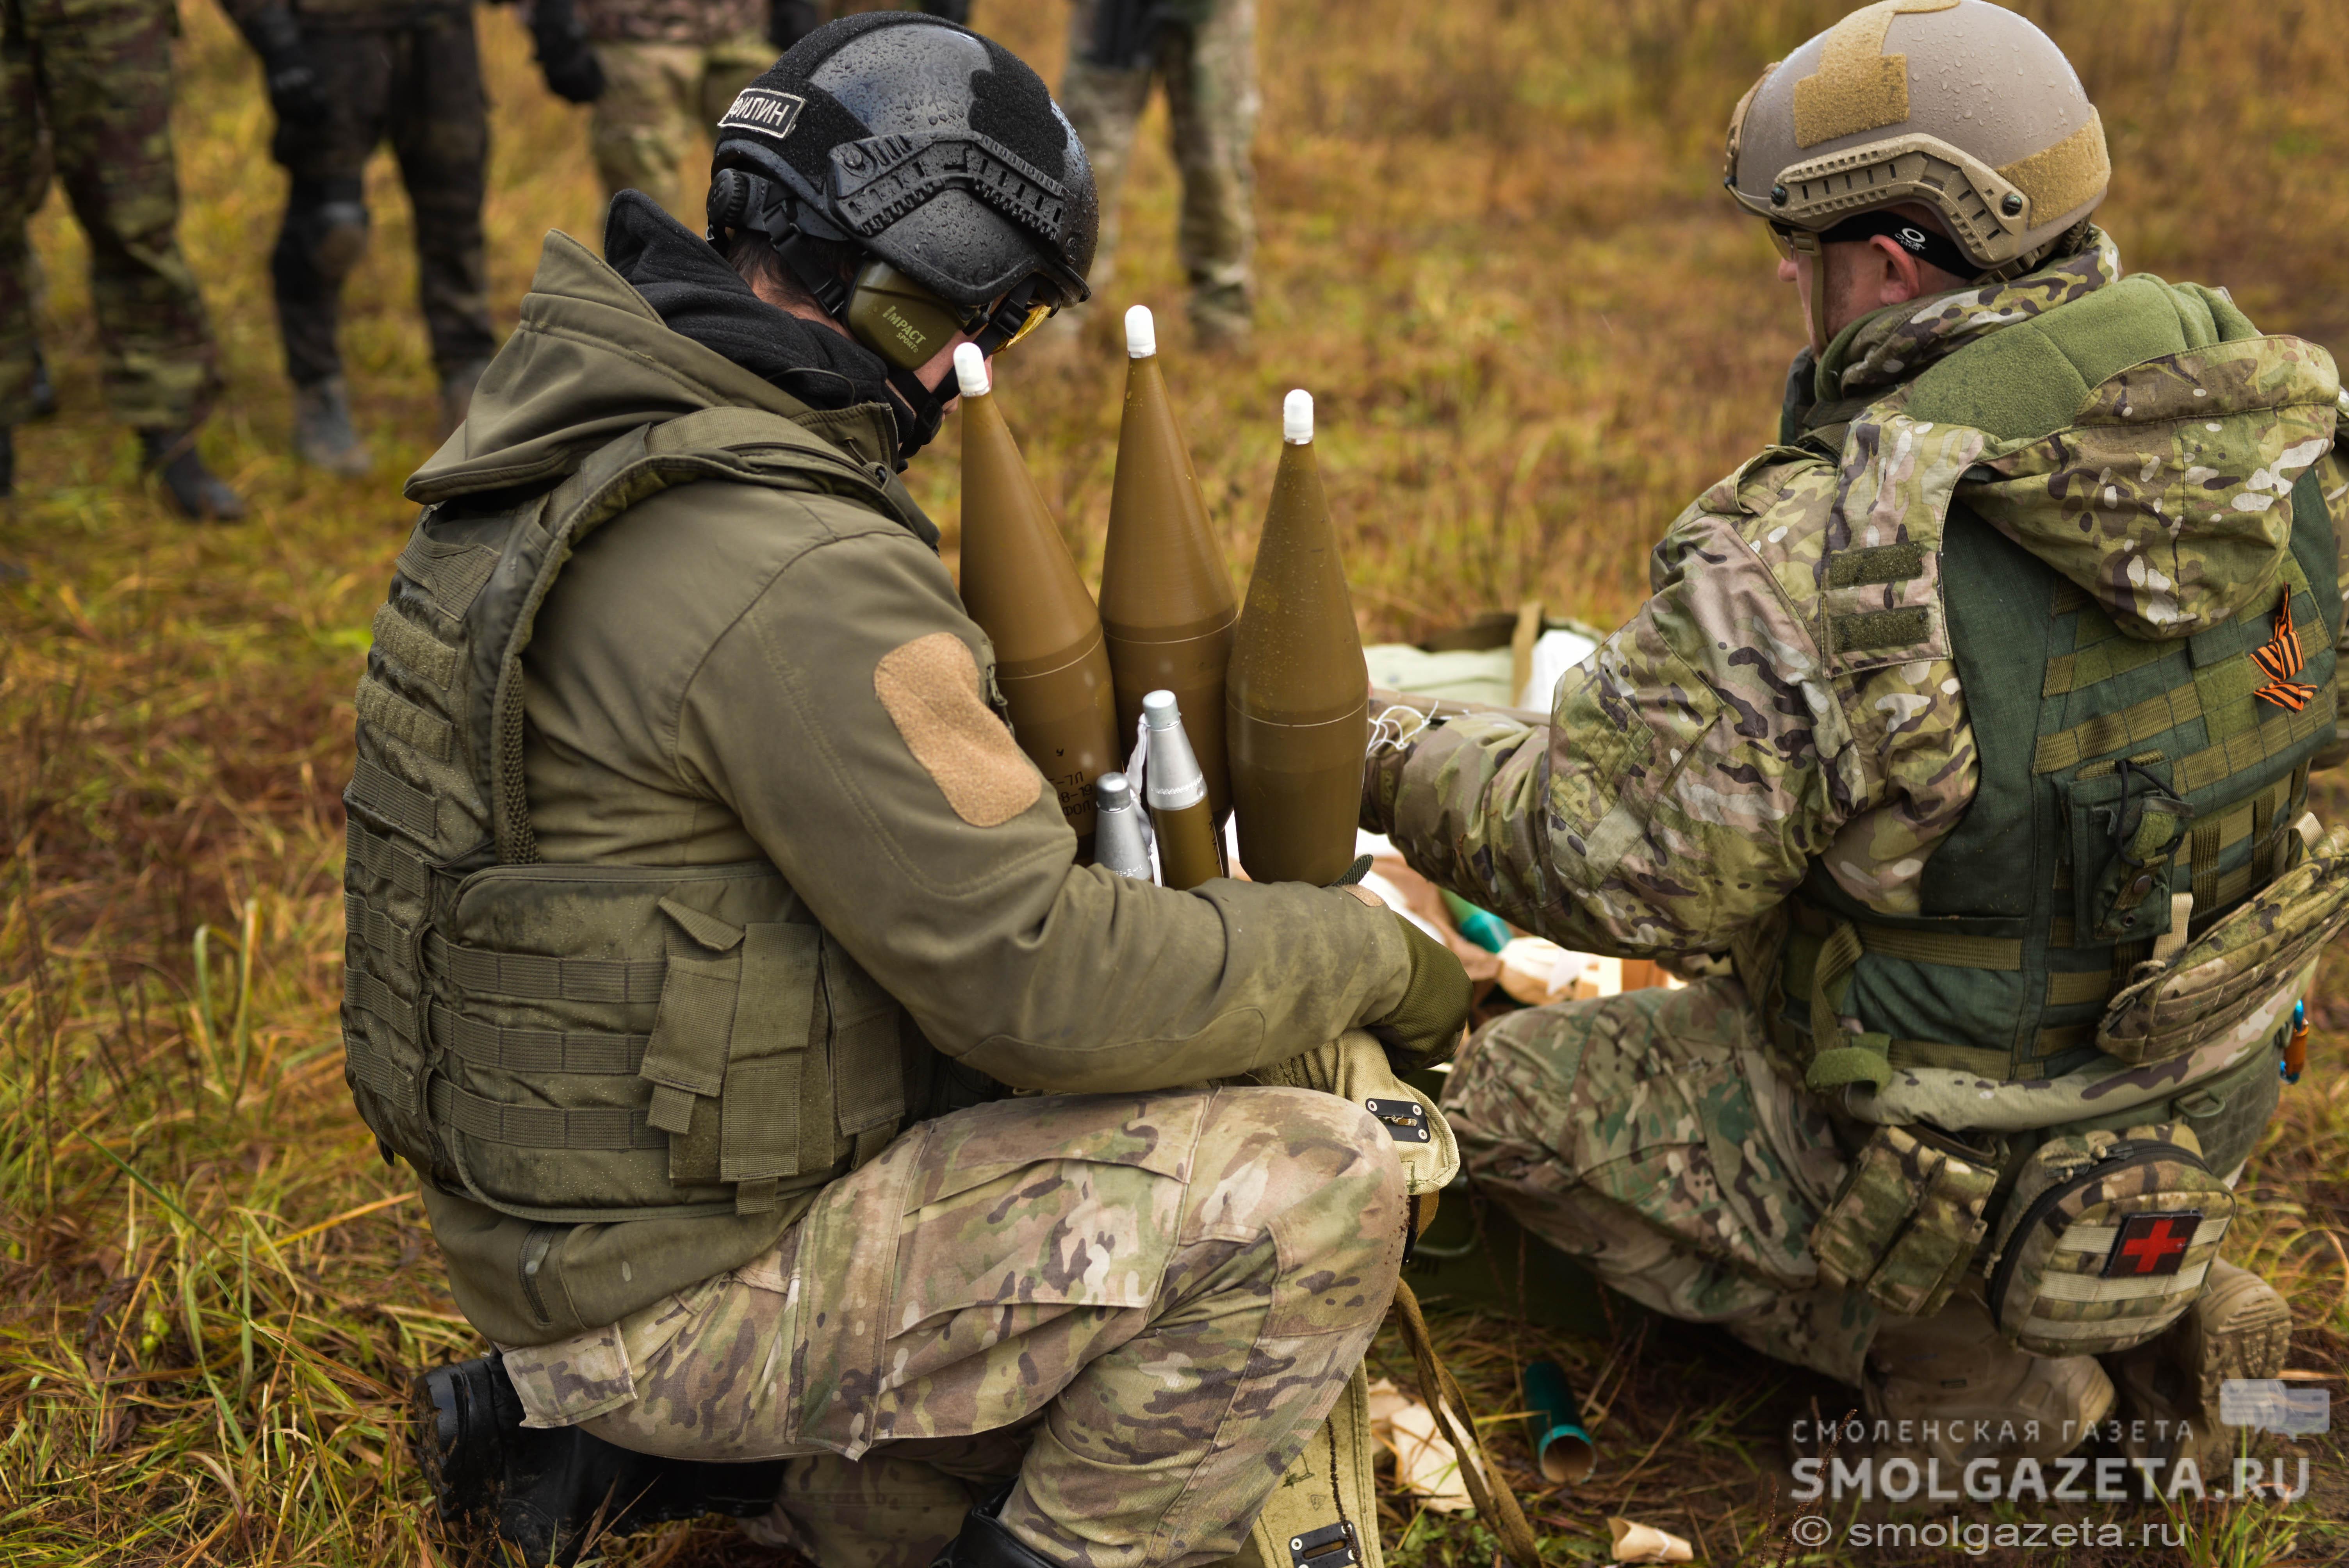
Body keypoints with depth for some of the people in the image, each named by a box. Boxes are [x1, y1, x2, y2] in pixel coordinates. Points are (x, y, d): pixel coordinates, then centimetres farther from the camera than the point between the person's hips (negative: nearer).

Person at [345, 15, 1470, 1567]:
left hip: (562, 1193, 10)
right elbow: (1045, 984, -24)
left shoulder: (582, 446, 4)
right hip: (679, 1289, -9)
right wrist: (1378, 952, -10)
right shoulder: (797, 584, -27)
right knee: (1316, 1191, -15)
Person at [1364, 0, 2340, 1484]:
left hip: (1954, 1178, -7)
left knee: (1510, 1092, 12)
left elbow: (1627, 870, -23)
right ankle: (2151, 1297, 16)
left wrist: (1398, 773, -6)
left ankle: (1961, 1361, 5)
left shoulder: (1811, 564, -30)